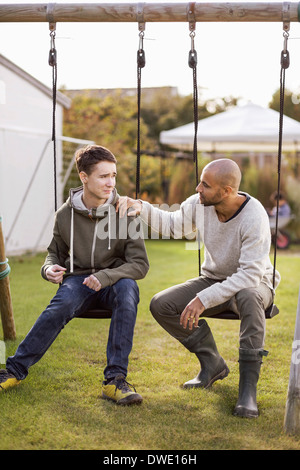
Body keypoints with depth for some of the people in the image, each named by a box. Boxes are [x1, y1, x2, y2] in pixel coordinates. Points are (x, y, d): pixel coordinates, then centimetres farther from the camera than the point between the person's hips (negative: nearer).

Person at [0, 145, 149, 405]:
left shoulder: (124, 211, -6)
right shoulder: (66, 214, 0)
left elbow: (140, 264, -9)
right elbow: (55, 252, 16)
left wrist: (105, 276, -25)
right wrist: (50, 268, -9)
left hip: (112, 282, 0)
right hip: (78, 280, 1)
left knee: (128, 288, -37)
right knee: (62, 305, -35)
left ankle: (115, 379, -35)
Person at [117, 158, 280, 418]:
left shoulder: (254, 217, -28)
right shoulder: (199, 204, -11)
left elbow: (250, 274, -32)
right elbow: (171, 224, 8)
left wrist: (204, 299, -36)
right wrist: (141, 207, -11)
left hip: (253, 283, -6)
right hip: (214, 279, 6)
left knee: (249, 298, -43)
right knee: (160, 305, -13)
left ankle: (248, 389, -33)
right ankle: (213, 364, 3)